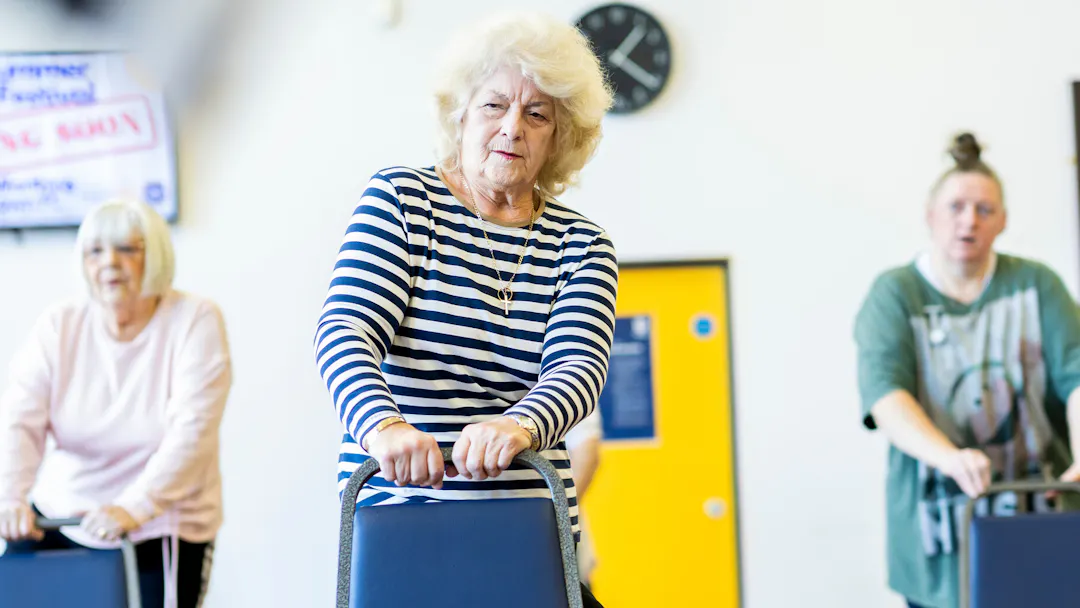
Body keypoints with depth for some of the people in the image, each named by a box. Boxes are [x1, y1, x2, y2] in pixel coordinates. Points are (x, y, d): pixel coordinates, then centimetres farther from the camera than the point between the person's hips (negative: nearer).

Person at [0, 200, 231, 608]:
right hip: (62, 516, 2)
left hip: (161, 526, -2)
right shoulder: (60, 326, -1)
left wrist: (133, 508, -33)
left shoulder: (195, 320, -9)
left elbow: (192, 431, -19)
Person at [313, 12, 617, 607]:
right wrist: (384, 424, -33)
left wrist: (519, 426, -32)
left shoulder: (580, 244, 7)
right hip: (396, 518, -2)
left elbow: (579, 366, -9)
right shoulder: (401, 199, 0)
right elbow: (344, 334, -12)